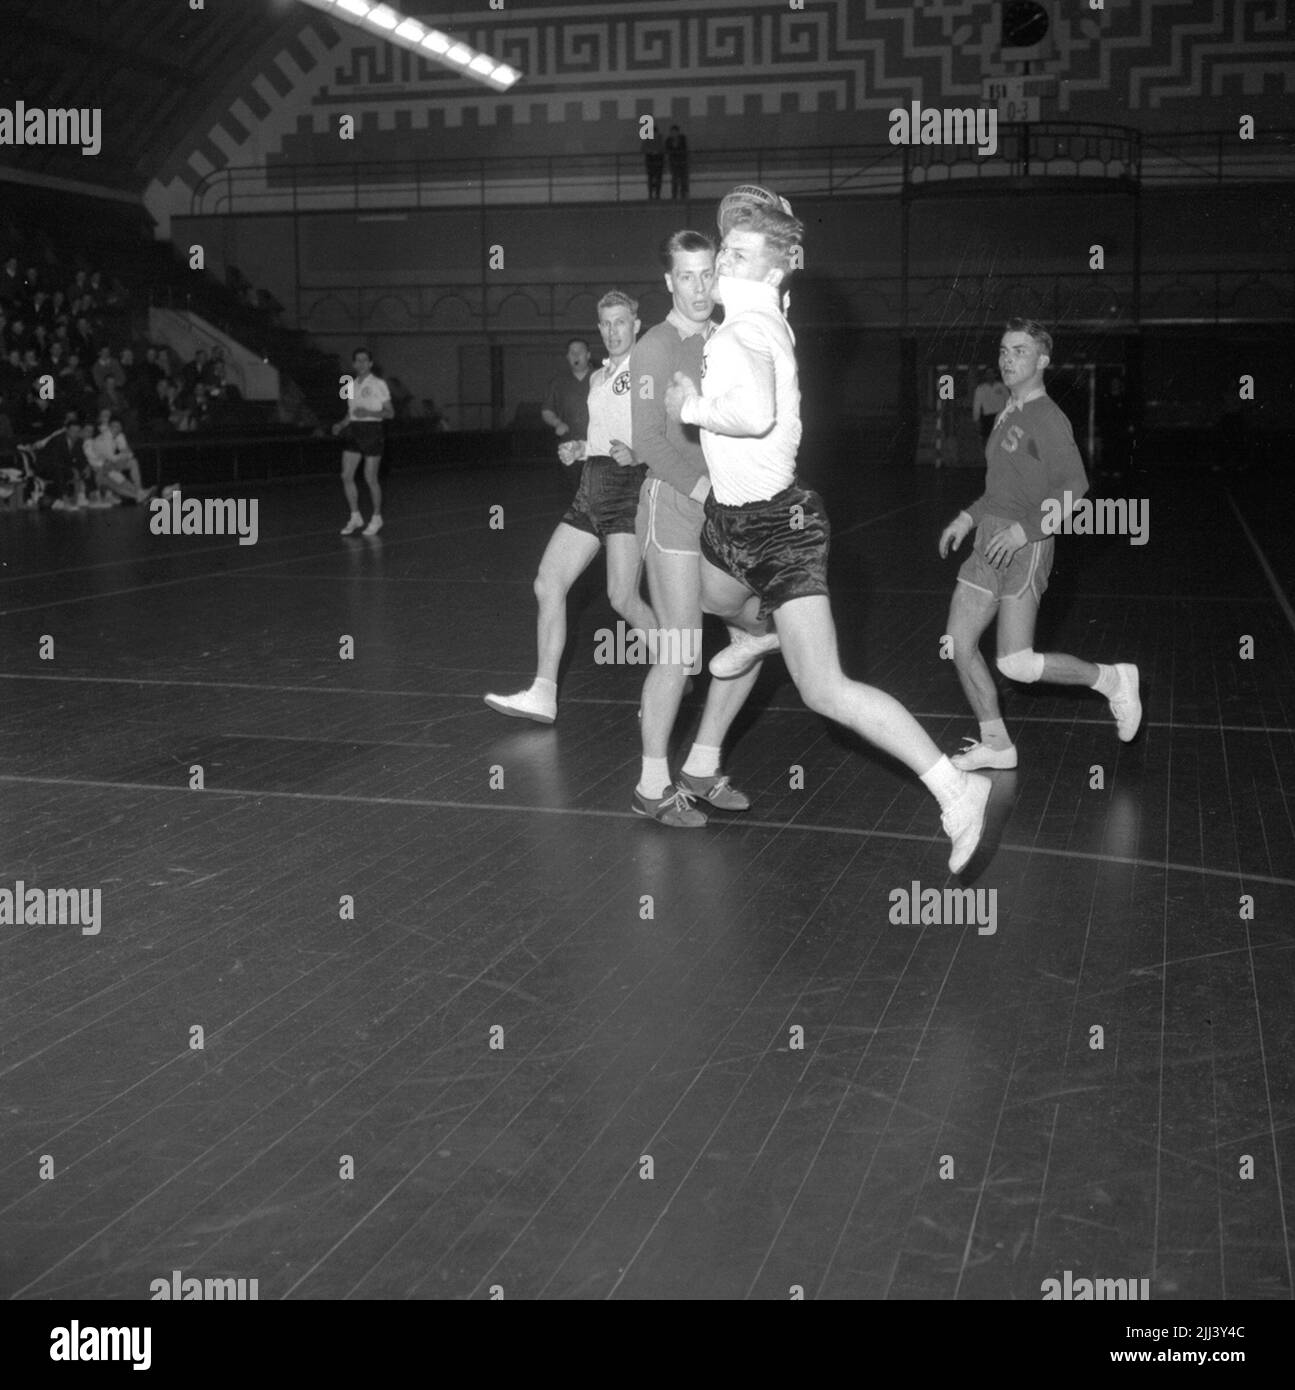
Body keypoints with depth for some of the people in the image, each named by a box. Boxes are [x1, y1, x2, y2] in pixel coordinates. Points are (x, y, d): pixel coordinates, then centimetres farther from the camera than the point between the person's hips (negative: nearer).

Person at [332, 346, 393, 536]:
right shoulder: (351, 385, 13)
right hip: (353, 432, 6)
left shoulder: (378, 384, -3)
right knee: (346, 476, -1)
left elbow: (390, 412, -5)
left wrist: (368, 413, -18)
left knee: (370, 478, -2)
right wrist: (340, 425, 3)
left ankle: (376, 518, 14)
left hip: (371, 431, -5)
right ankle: (355, 517, 11)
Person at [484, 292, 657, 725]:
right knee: (548, 583, 0)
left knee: (623, 598, -13)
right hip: (591, 489, 8)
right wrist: (577, 448, 13)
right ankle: (543, 694, 3)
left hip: (630, 487, -8)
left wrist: (637, 454, -25)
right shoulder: (598, 377, 21)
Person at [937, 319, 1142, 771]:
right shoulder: (1008, 415, 17)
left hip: (1025, 548, -9)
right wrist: (968, 517, 21)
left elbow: (1074, 487, -18)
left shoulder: (1047, 418, -10)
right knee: (959, 643, 4)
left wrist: (1024, 529, -24)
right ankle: (996, 744, 15)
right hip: (989, 543, 9)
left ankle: (1112, 679, 10)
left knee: (1015, 663, -12)